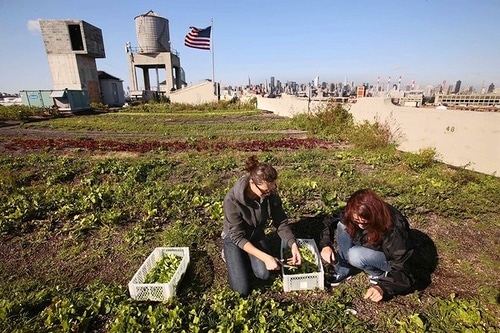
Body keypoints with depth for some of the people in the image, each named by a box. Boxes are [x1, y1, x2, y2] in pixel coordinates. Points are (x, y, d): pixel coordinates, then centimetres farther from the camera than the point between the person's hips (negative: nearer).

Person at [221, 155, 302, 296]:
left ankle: (247, 257, 15)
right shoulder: (232, 200, -35)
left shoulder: (271, 194, -21)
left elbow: (281, 222, -11)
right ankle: (230, 255, 17)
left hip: (256, 236, 4)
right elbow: (238, 237, -28)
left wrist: (293, 244, -26)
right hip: (234, 239, -3)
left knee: (264, 274, -16)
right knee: (243, 289, -10)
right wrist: (265, 257, -35)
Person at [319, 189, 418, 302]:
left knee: (355, 255, -34)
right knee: (343, 226, -21)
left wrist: (383, 287, -42)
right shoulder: (353, 217, -23)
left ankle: (381, 274, -3)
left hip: (392, 260, -5)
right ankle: (343, 271, -8)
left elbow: (403, 267, -29)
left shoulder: (394, 229, -36)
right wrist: (326, 245, -26)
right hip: (373, 249, 5)